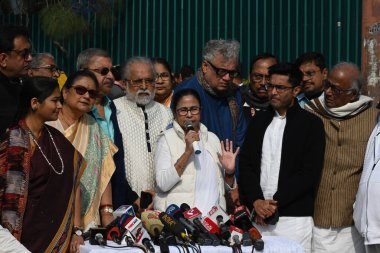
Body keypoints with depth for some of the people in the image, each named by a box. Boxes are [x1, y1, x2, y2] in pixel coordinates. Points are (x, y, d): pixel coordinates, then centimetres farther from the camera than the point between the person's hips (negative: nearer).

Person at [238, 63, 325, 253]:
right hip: (256, 216, 3)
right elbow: (245, 164, 8)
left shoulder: (311, 124, 2)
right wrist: (256, 201, -7)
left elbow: (309, 173, -6)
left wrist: (275, 202, -10)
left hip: (294, 218, -3)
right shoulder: (259, 120, 14)